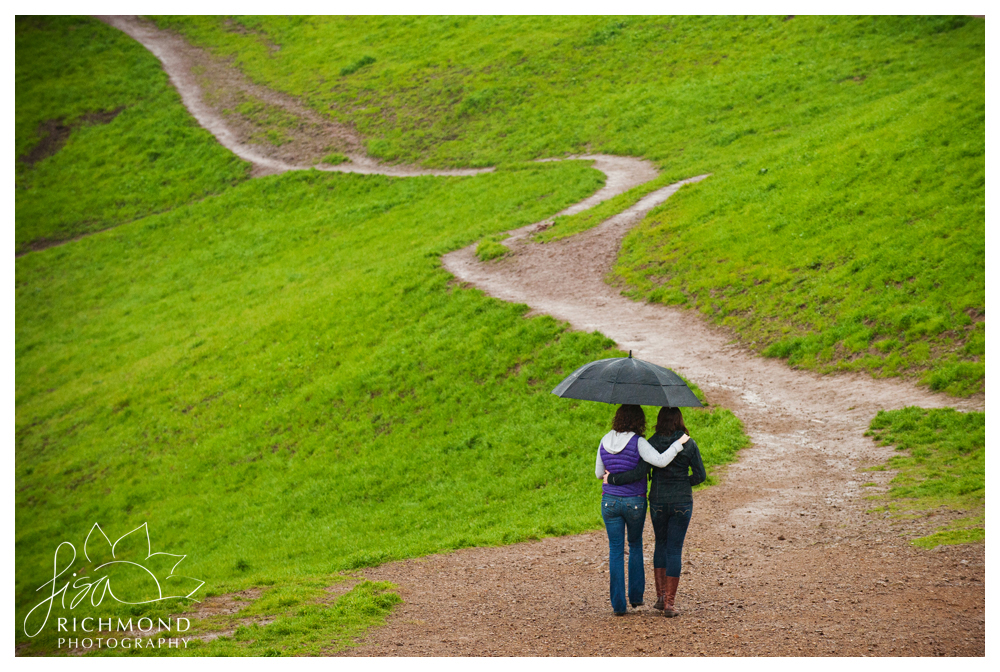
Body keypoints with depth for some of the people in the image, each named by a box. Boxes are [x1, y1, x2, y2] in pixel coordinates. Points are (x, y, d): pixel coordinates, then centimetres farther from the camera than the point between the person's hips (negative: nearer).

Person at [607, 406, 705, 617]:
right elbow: (700, 475, 0)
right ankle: (669, 603, 0)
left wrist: (612, 479, -7)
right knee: (674, 549, 5)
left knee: (661, 544, 21)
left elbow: (640, 473, -16)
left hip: (658, 502, 0)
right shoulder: (689, 444, -4)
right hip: (682, 503, 0)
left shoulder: (652, 444, -7)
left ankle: (661, 596, 16)